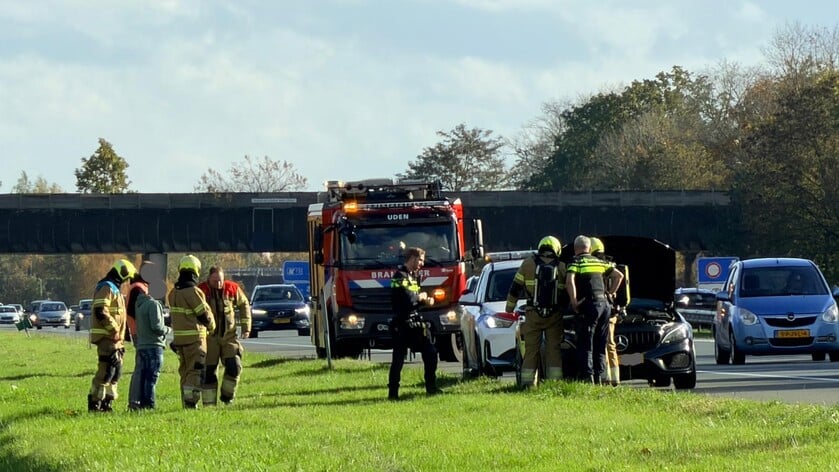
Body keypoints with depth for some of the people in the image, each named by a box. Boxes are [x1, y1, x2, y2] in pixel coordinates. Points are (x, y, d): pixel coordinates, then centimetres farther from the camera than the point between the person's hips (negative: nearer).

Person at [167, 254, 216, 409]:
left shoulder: (173, 293, 8)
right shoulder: (193, 292, -16)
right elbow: (205, 315, -12)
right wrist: (211, 326, 7)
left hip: (178, 338, 7)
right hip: (194, 338, -7)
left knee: (184, 371, 14)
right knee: (195, 372, -6)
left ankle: (185, 402, 15)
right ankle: (191, 402, -14)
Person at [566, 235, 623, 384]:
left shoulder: (576, 262, -1)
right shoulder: (599, 262, 18)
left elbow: (570, 281, -18)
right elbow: (619, 275, 20)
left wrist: (574, 302, -12)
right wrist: (611, 293, 20)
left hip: (588, 305, -6)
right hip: (604, 304, 6)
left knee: (585, 345, -5)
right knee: (600, 345, 12)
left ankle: (587, 378, -12)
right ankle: (599, 376, 12)